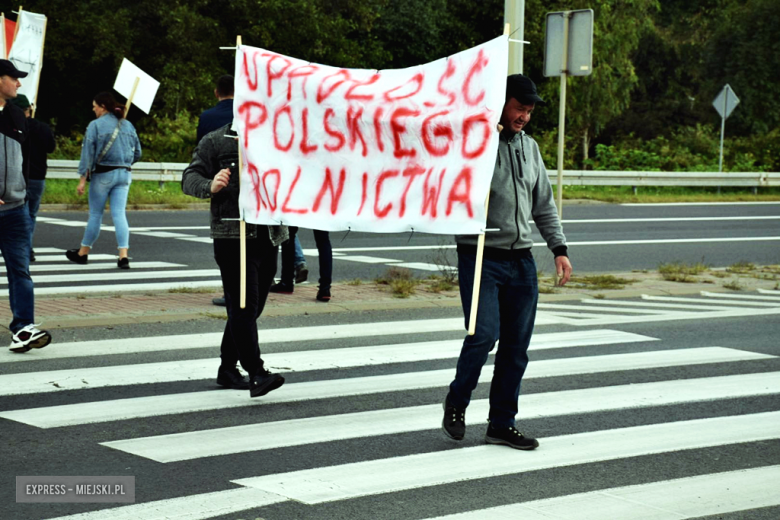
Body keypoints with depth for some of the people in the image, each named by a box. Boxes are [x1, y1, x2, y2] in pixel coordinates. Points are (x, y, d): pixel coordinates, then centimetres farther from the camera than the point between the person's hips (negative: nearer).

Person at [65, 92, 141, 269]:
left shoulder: (96, 125, -8)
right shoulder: (128, 125, 8)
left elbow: (88, 153, -10)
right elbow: (137, 153, 12)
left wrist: (83, 179, -9)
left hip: (103, 174, -4)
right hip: (124, 174, 4)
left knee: (95, 214, 7)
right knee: (119, 214, 1)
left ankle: (83, 253, 22)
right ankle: (123, 256, -12)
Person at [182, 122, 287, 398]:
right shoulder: (215, 142, 2)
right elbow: (189, 177, -2)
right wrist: (210, 187, -24)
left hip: (269, 237, 6)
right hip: (232, 238, -5)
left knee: (251, 308, 11)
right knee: (243, 306, -11)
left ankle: (227, 368, 24)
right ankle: (256, 374, -14)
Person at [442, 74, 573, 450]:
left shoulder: (529, 147, 16)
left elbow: (544, 205, 22)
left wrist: (559, 248, 13)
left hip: (521, 261, 6)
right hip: (481, 259, -6)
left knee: (516, 346, 5)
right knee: (484, 334, -16)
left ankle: (502, 424, 16)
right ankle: (456, 403, 9)